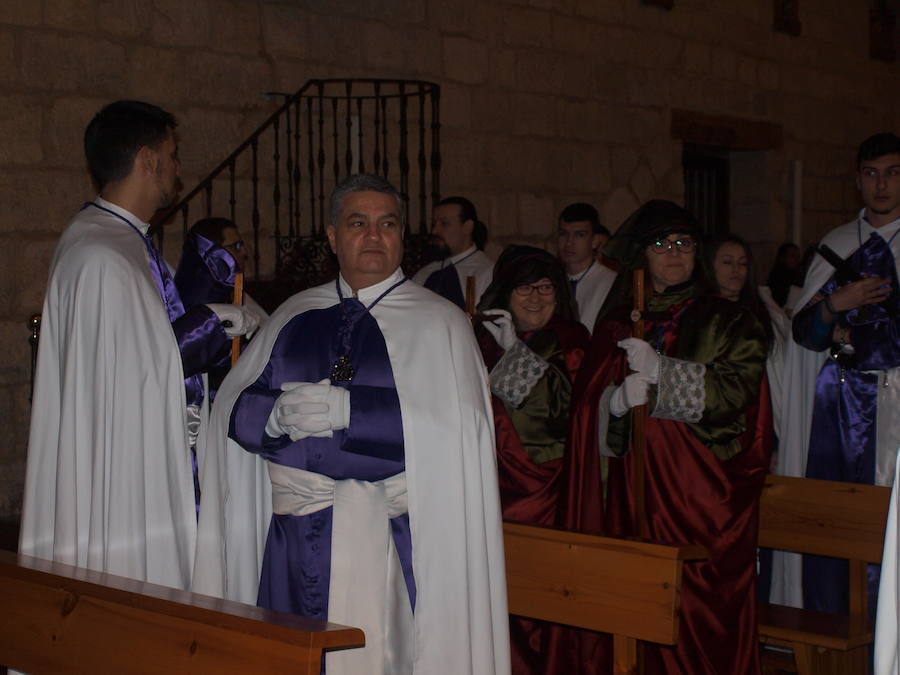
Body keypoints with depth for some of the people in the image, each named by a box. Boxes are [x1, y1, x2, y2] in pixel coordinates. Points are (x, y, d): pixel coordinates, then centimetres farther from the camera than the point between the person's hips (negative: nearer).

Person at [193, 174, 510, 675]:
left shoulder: (440, 323, 1)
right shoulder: (295, 317, 13)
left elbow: (457, 427, -13)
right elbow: (235, 409, 8)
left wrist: (348, 409, -20)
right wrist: (278, 415, -15)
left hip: (397, 541, -3)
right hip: (299, 538, 3)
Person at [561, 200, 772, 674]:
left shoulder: (729, 322, 9)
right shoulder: (617, 327, 15)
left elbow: (737, 388, -7)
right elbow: (586, 406, 8)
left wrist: (661, 371, -14)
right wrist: (619, 401, -14)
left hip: (705, 485, -2)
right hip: (634, 481, 2)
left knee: (703, 608, -7)